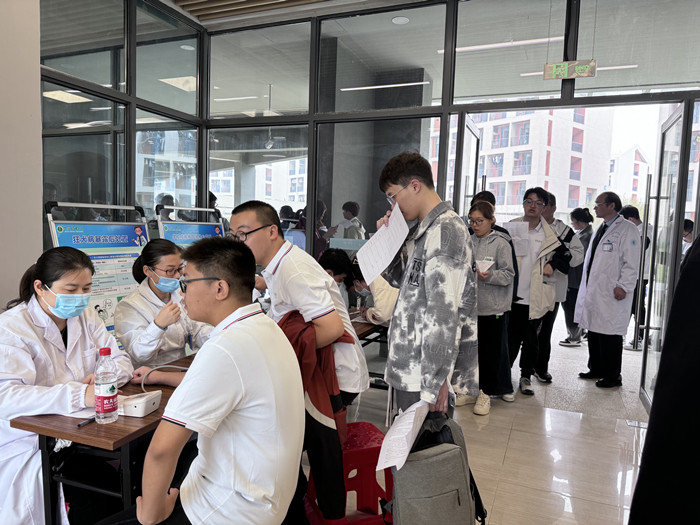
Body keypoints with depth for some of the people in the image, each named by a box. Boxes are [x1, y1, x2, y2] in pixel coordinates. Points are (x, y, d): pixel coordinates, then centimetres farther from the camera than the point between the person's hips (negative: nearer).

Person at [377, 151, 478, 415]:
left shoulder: (446, 231, -17)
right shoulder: (422, 230, 14)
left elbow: (443, 313, -22)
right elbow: (400, 280, 24)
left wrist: (435, 381, -22)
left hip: (427, 374, -10)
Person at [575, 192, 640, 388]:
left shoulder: (627, 229, -7)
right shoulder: (601, 229, 19)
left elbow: (631, 263, -12)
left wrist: (623, 286, -18)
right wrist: (586, 286, 19)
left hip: (612, 294, -8)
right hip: (593, 292, 8)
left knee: (610, 335, -1)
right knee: (593, 331, 12)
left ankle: (613, 376, 11)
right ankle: (596, 369, 25)